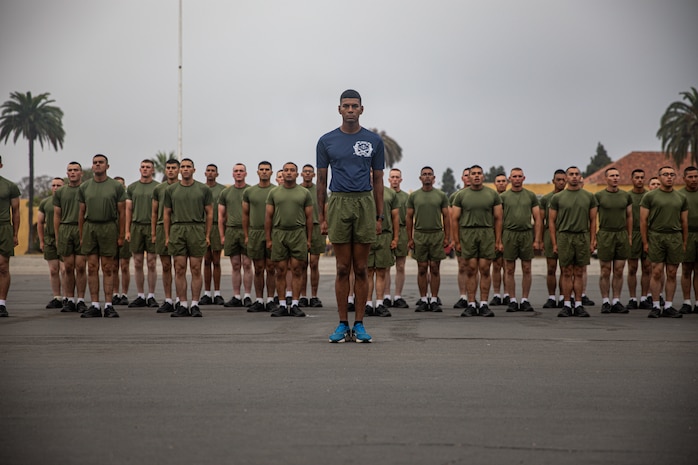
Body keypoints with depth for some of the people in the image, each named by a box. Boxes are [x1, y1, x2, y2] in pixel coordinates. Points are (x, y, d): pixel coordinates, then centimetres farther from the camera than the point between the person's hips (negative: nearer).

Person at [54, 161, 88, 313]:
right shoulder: (60, 192, 14)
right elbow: (57, 215, 13)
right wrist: (57, 238, 7)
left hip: (82, 231, -2)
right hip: (65, 230, 2)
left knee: (81, 267, -4)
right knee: (68, 268, 3)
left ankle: (80, 300, 2)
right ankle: (69, 300, 10)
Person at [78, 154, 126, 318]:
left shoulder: (116, 186, 0)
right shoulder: (84, 187, 9)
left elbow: (122, 213, 1)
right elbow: (82, 213, 12)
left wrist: (121, 235, -3)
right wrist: (81, 236, 7)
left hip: (109, 228, -3)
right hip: (89, 228, 3)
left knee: (107, 269, 0)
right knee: (92, 268, 3)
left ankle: (108, 306, 4)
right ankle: (95, 306, 7)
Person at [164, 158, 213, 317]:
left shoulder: (203, 189, 5)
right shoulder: (171, 190, 9)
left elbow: (209, 213, 6)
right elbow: (167, 214, 11)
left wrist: (207, 235, -1)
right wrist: (167, 236, 5)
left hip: (197, 231, -1)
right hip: (177, 231, 2)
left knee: (196, 269, 0)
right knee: (180, 269, 1)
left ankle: (195, 305, 6)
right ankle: (183, 305, 7)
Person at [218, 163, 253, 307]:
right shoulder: (225, 192, 11)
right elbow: (221, 216, 11)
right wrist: (222, 236, 4)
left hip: (247, 231, -2)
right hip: (231, 231, 2)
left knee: (247, 264, -3)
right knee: (235, 265, 6)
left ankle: (247, 296, 3)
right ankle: (236, 297, 10)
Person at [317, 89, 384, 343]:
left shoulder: (374, 141, 6)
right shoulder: (327, 141, 5)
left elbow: (378, 180, 8)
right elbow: (321, 180, 8)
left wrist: (379, 217, 3)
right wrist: (322, 216, 3)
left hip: (365, 204, 0)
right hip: (338, 205, 0)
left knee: (361, 268, 3)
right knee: (342, 269, 2)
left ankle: (359, 324, 10)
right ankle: (343, 324, 9)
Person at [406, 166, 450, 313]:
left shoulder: (441, 195, 5)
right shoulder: (414, 196, 5)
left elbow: (446, 217, 6)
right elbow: (409, 217, 6)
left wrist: (447, 237, -1)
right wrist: (409, 238, 0)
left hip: (437, 235, 0)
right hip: (420, 235, 0)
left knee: (435, 269, 2)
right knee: (422, 269, 3)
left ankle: (434, 300, 8)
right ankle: (423, 300, 10)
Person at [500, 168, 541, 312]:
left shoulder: (531, 196, 7)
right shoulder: (503, 197, 4)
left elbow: (537, 219, 5)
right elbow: (499, 220, 4)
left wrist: (537, 240, -3)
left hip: (527, 234, 1)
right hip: (509, 235, -1)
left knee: (527, 269, 3)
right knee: (510, 269, 1)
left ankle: (525, 300, 11)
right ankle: (512, 300, 8)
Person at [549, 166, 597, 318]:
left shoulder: (589, 197, 8)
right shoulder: (557, 197, 4)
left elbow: (593, 220, 9)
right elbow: (551, 221, 5)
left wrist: (592, 241, 2)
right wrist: (554, 243, -1)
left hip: (583, 237, 1)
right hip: (564, 237, -1)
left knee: (579, 273, 5)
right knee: (567, 272, 1)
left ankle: (578, 305, 11)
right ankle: (567, 305, 7)